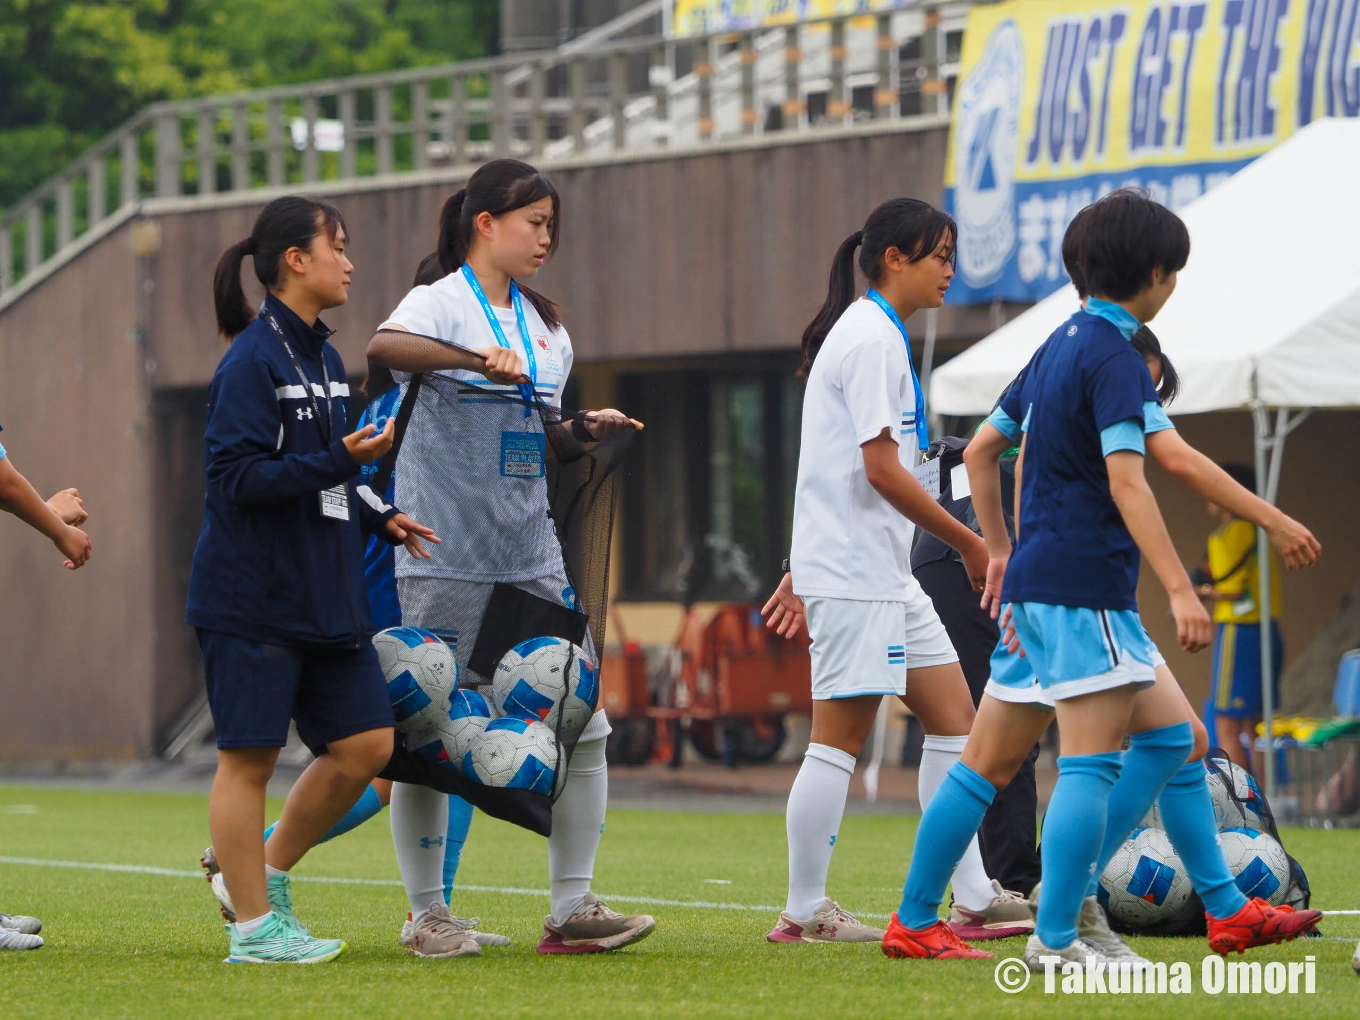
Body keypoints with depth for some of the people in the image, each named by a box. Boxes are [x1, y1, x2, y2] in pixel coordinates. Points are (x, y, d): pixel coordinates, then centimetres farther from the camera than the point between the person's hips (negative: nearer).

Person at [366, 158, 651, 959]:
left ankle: (573, 908, 5)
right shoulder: (442, 303, -5)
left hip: (531, 552, 7)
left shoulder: (546, 323, 17)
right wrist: (474, 358, -40)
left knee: (582, 726, 0)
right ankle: (428, 914, 8)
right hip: (446, 555, -7)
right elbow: (384, 348, -28)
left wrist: (590, 428, 6)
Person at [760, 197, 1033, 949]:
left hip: (885, 574, 10)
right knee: (840, 738, -6)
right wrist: (971, 545, -13)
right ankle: (803, 912, -1)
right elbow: (881, 469, -19)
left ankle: (974, 897, 10)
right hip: (855, 575, -10)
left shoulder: (871, 334, 18)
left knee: (952, 718, 8)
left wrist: (802, 572, 22)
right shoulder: (872, 338, -13)